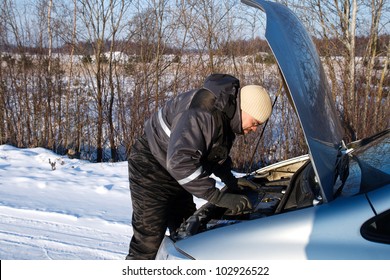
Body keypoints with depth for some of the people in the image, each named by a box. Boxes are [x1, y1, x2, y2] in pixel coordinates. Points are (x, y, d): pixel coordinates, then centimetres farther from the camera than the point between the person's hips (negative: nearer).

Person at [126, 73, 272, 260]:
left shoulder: (226, 114, 0)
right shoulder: (202, 113, -33)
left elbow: (217, 153, 17)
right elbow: (179, 162, -42)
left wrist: (231, 182, 2)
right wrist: (218, 197, -39)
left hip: (176, 174, 10)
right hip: (150, 168, -10)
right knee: (148, 243, -12)